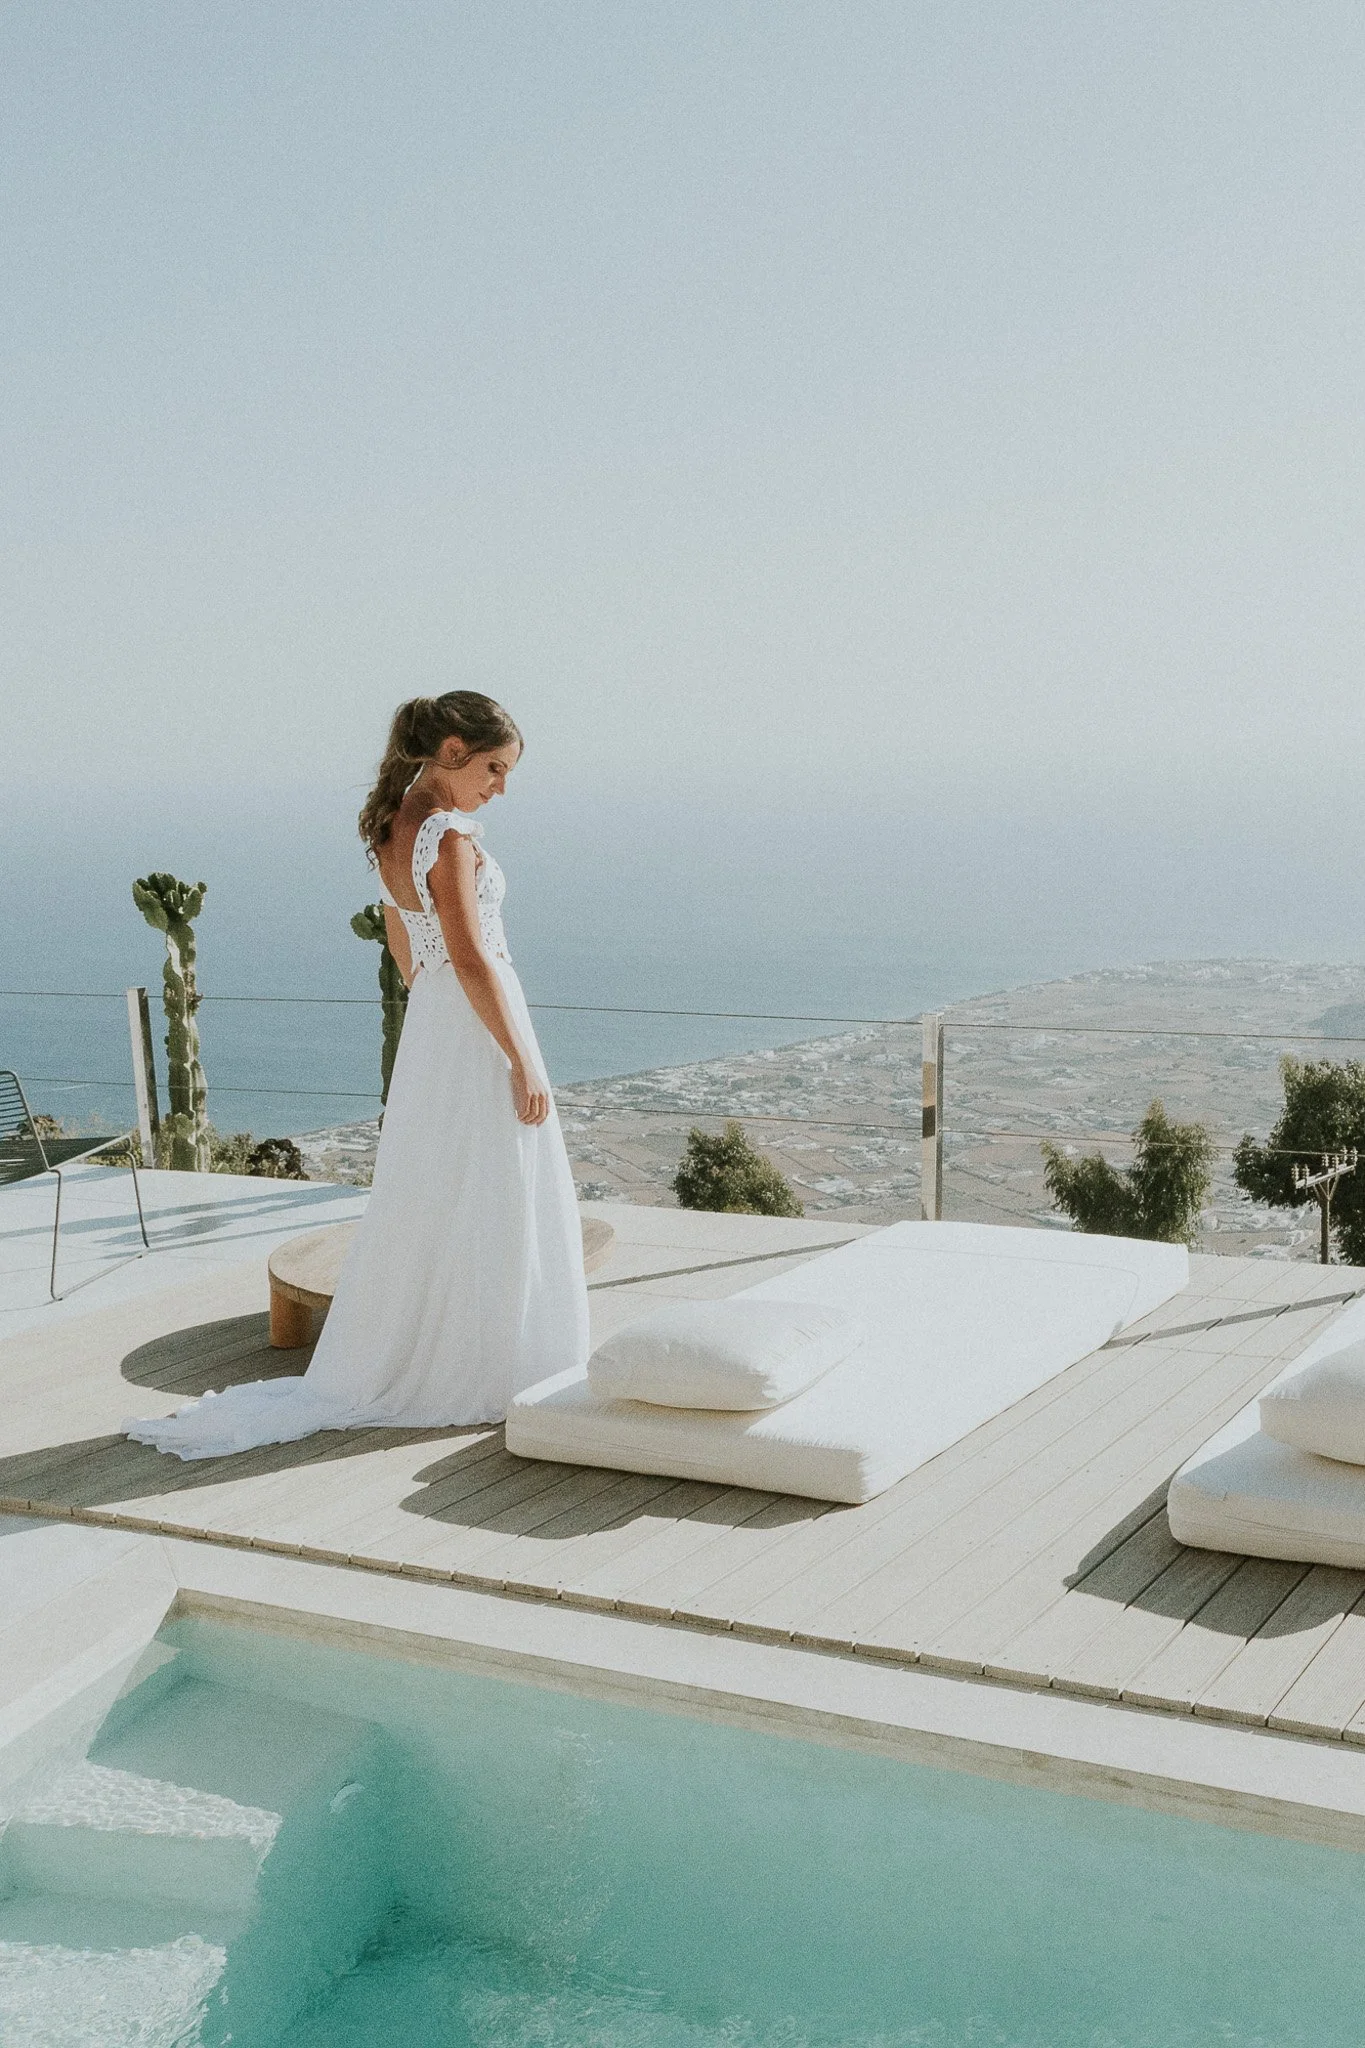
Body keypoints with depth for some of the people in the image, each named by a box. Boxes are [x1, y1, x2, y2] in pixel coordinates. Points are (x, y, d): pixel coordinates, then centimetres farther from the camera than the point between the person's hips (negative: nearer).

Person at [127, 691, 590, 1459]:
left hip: (429, 1025, 9)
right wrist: (523, 1065, -19)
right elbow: (471, 960, -23)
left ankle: (374, 1371, 23)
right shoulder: (448, 835, -20)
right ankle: (492, 1371, 12)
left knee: (425, 1202, 16)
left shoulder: (392, 827, 8)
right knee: (491, 1210, 2)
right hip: (479, 1033, -9)